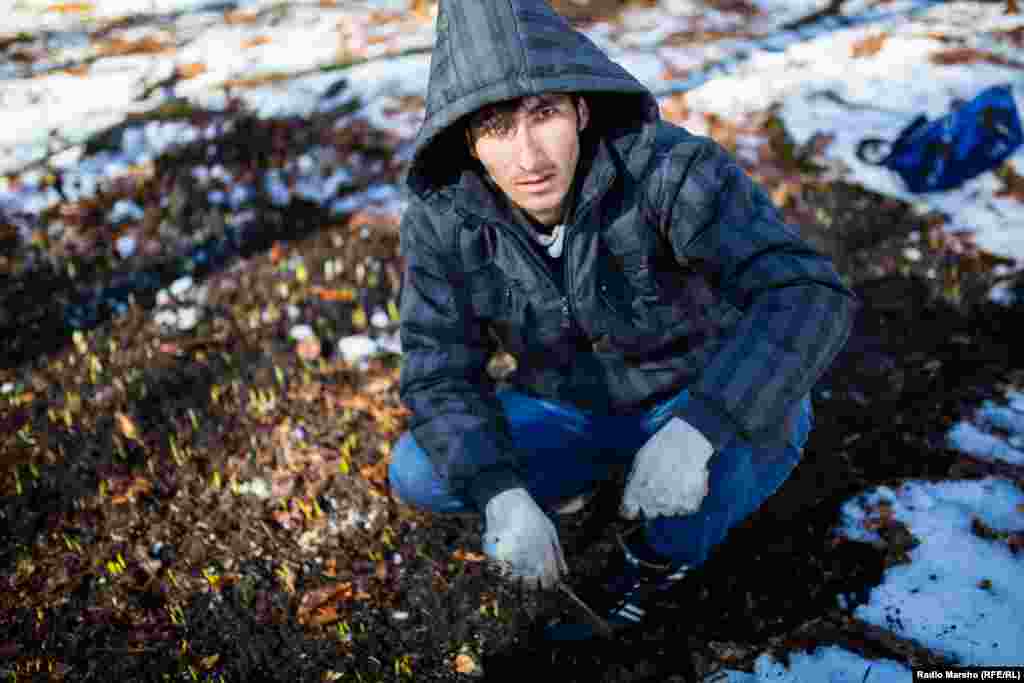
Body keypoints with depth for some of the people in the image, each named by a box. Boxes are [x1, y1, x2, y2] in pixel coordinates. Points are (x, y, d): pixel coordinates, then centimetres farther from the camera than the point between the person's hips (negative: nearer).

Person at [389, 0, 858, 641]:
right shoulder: (443, 216, -19)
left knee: (746, 447, -37)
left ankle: (658, 553, -2)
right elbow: (441, 376, -17)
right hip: (575, 411, 3)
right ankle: (594, 474, 12)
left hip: (717, 402, -2)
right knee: (416, 474, -14)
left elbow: (807, 299, -39)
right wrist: (501, 496, -33)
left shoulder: (669, 169, -31)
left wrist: (698, 430, -52)